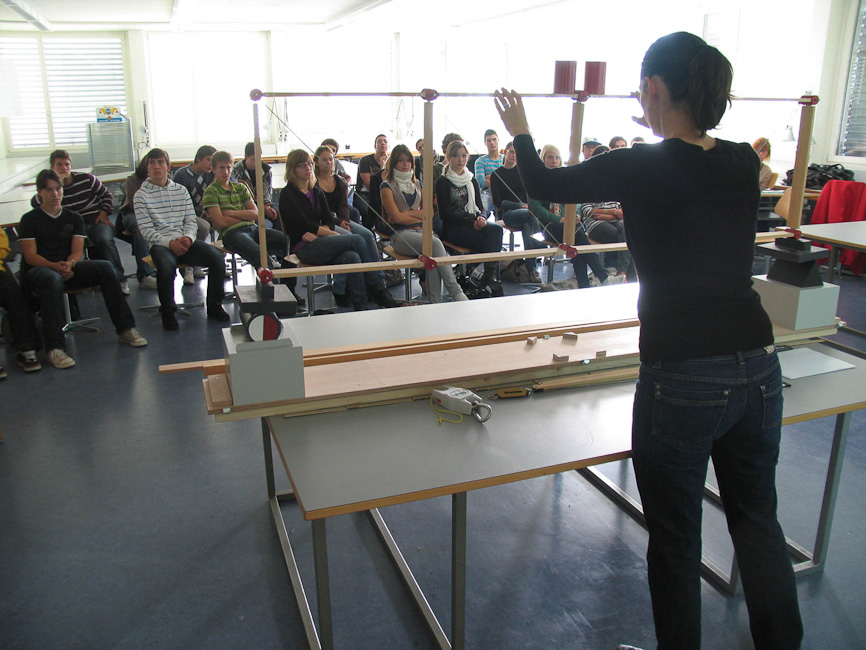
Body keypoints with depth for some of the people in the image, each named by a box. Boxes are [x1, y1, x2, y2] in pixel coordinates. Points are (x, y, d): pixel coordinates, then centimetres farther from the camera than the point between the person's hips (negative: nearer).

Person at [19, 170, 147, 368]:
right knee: (52, 279, -40)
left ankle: (125, 329, -21)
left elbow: (77, 251, 5)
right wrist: (55, 266, -24)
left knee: (105, 267, -23)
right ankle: (55, 348, -43)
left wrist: (69, 264, -19)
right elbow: (30, 255, -5)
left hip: (68, 268, 4)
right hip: (38, 270, -4)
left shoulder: (74, 218, 16)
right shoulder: (30, 219, 5)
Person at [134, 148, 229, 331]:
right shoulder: (141, 195, 5)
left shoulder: (181, 190, 15)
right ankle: (168, 312, -14)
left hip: (185, 241, 3)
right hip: (159, 244, -3)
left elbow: (191, 221, 12)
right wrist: (169, 242, -18)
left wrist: (188, 237, -11)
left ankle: (214, 305, -4)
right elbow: (146, 230, -3)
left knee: (217, 257, -22)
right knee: (167, 265, -37)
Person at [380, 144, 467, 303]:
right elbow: (396, 217, -6)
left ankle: (436, 301, -38)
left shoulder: (417, 184, 22)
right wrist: (419, 217, 4)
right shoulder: (387, 186, 5)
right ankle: (456, 293, -36)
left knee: (431, 254, -33)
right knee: (435, 243, -33)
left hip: (420, 230, 4)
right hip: (400, 234, -4)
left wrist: (406, 213, 0)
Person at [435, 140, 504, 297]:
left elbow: (480, 207, 17)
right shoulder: (443, 182, 0)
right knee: (488, 241, -31)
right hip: (453, 229, -5)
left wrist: (482, 218, -8)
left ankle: (489, 276, -33)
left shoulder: (472, 180, 19)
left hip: (473, 224, 5)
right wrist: (472, 223, -16)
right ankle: (491, 277, -21)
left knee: (496, 229, -29)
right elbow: (445, 213, -8)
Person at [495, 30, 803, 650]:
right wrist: (668, 132, 45)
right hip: (759, 367, 6)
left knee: (676, 540, 13)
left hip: (682, 380, -6)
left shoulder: (640, 167, -12)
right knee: (758, 520, 24)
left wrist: (520, 130, 22)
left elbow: (544, 184, 4)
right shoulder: (744, 163, 3)